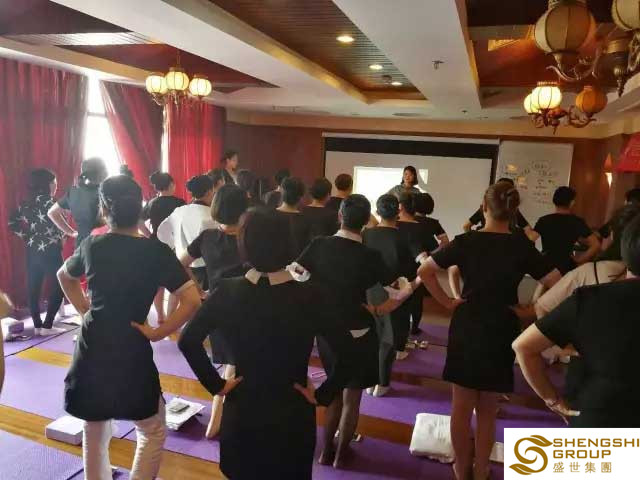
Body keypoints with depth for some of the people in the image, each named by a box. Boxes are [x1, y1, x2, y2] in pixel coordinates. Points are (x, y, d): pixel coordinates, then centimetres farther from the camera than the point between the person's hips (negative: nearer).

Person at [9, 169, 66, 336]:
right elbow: (56, 226, -20)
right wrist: (62, 236, -2)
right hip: (49, 251, -7)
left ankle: (37, 325, 19)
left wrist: (27, 235, 11)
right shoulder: (47, 201, -13)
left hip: (32, 251, 7)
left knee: (33, 289, 10)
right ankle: (47, 326, 2)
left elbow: (12, 222, 10)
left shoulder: (26, 203, 9)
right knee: (58, 288, 4)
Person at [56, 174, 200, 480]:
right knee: (153, 432, 15)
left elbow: (64, 276, 21)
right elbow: (192, 301, -20)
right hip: (130, 351, -4)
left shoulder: (92, 245, 0)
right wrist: (158, 332, -11)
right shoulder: (156, 252, -13)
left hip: (91, 348, 5)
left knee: (94, 429, 23)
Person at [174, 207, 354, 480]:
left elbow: (188, 341, -9)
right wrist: (323, 395, -8)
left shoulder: (226, 292, -14)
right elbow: (347, 354, -20)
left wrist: (216, 384, -1)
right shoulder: (311, 297, -20)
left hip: (242, 411, 2)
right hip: (292, 414, -1)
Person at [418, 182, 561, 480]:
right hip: (502, 331, 0)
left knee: (462, 406, 15)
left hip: (466, 327, 0)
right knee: (487, 409, 17)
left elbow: (424, 271, -9)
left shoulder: (466, 241, -8)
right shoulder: (522, 247, -9)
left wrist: (446, 302, -4)